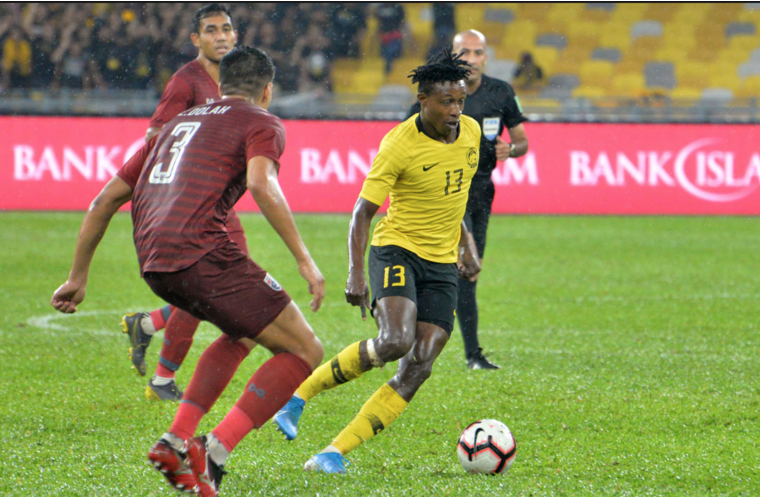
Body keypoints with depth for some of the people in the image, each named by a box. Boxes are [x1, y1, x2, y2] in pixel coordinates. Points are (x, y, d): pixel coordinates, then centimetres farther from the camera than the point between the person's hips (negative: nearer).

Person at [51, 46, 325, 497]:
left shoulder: (178, 124, 31)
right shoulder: (262, 124, 10)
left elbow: (107, 198, 29)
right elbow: (262, 185, -13)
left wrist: (79, 276, 35)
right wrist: (305, 260, -14)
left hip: (152, 264, 8)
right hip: (201, 252, -7)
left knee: (243, 333, 31)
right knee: (304, 351, 1)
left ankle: (177, 441, 16)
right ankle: (215, 453, -14)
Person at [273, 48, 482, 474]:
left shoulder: (471, 133, 3)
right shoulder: (399, 146, -16)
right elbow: (363, 212, -13)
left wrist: (466, 243, 20)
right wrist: (356, 275, -22)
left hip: (443, 263, 6)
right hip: (397, 250, -6)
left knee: (418, 368, -9)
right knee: (395, 342, -30)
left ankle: (336, 453, -7)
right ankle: (302, 392, -8)